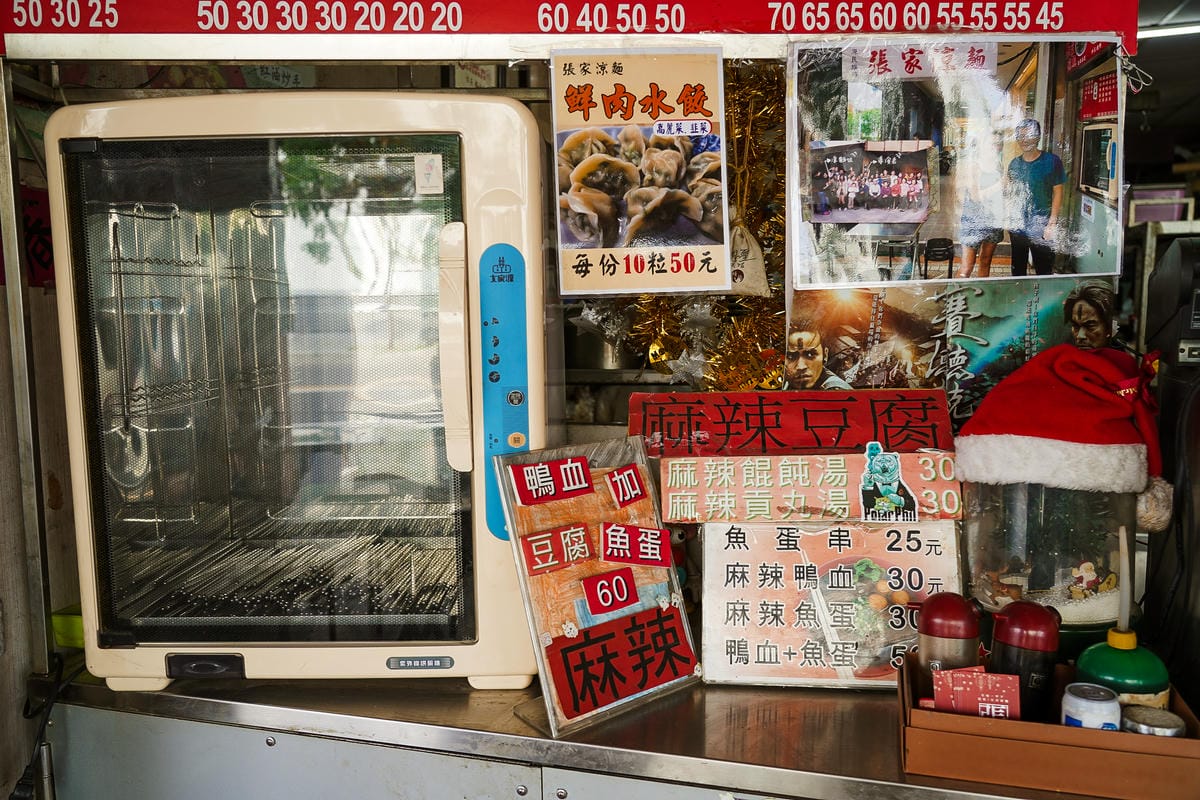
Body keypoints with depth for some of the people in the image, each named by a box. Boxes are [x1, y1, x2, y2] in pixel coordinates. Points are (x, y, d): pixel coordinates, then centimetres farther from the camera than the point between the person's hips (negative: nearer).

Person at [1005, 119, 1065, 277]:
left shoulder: (1052, 161, -5)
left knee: (1044, 269, 0)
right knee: (1017, 268, 15)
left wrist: (1052, 223, -11)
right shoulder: (1014, 164, 7)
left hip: (1041, 228, -4)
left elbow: (1057, 192, -5)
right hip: (1017, 226, 4)